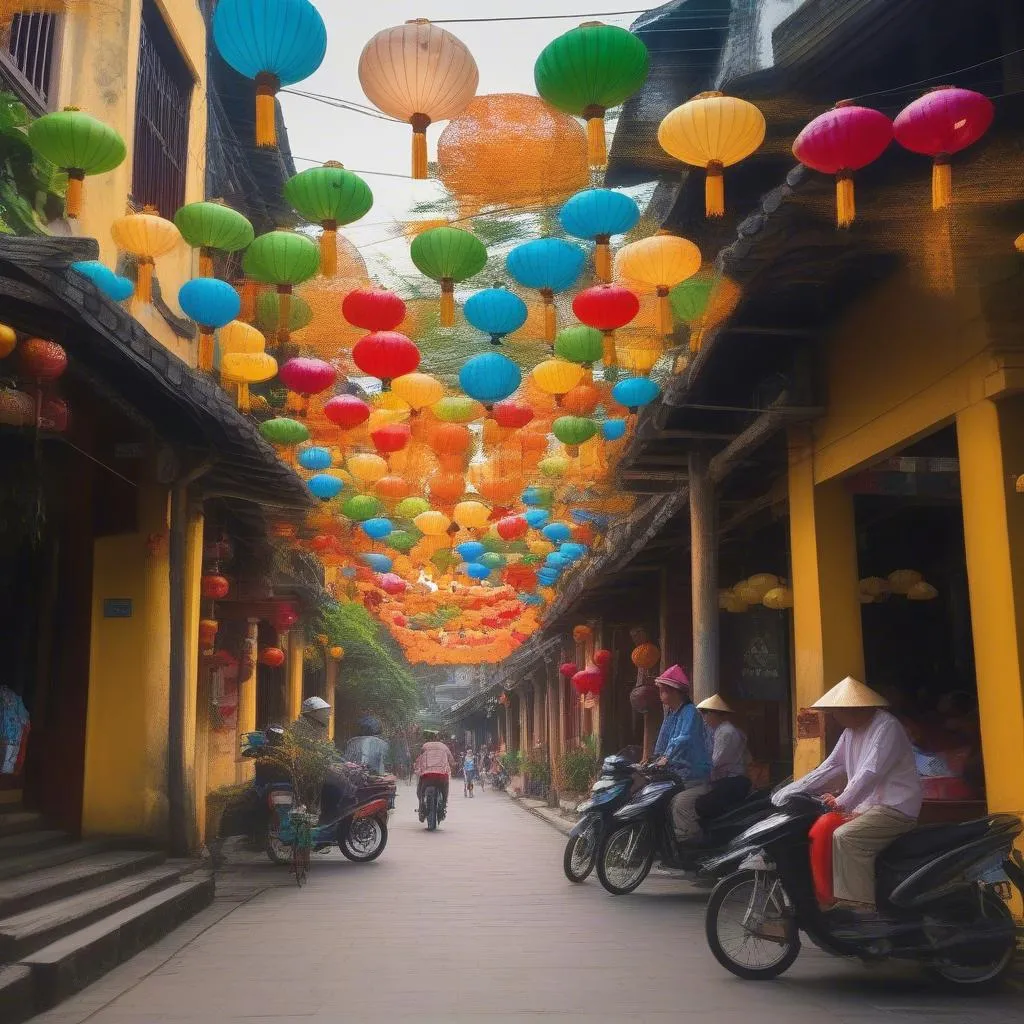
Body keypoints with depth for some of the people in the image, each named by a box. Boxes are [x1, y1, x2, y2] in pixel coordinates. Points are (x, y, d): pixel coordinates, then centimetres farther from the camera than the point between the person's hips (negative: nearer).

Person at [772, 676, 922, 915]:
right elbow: (829, 768, 12)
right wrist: (788, 791, 4)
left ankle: (862, 907, -23)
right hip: (868, 805, 10)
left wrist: (843, 802, -31)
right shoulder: (851, 731, 13)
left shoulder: (887, 727, -16)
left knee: (845, 837, -27)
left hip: (896, 807, -10)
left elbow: (871, 772, -26)